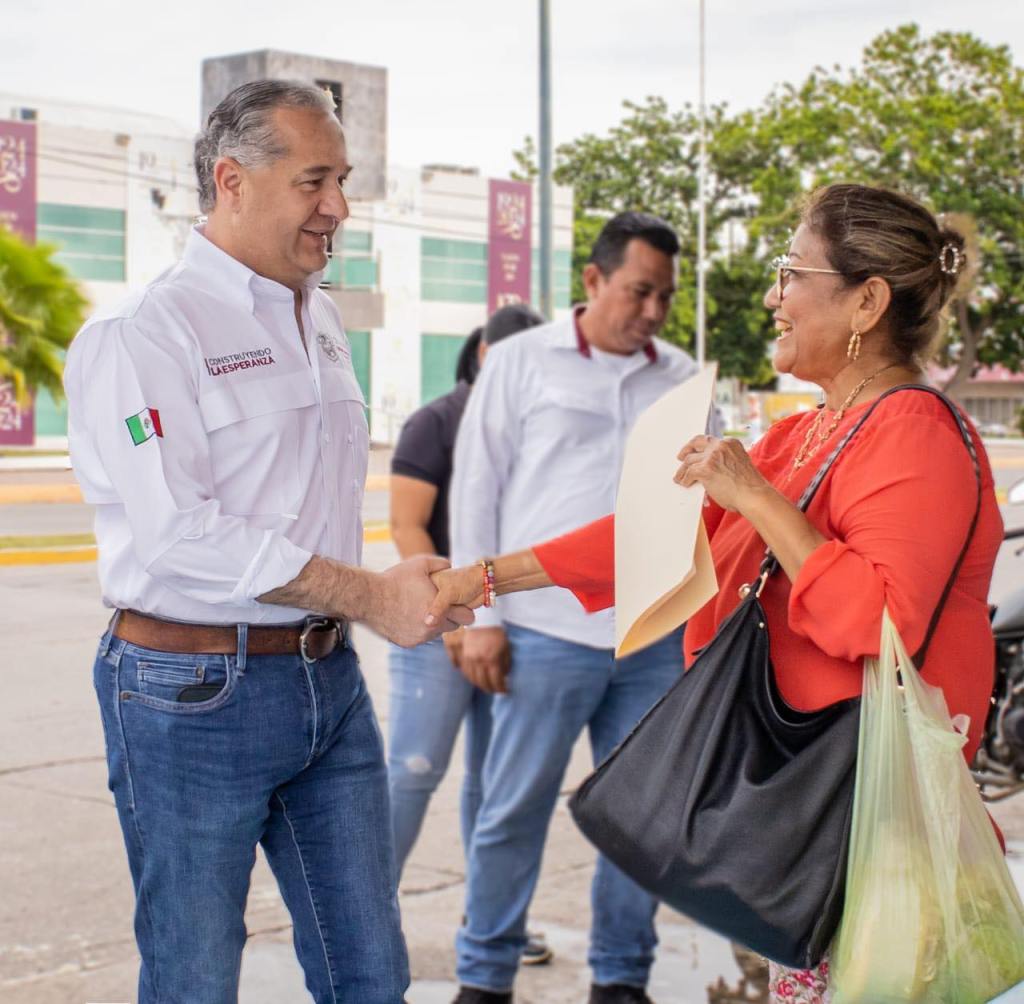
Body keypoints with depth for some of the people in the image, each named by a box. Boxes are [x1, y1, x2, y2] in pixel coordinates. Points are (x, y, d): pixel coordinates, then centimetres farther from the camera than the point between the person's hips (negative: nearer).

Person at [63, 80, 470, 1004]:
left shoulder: (321, 321, 14)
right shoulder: (144, 333, -13)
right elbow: (181, 535, -21)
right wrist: (372, 596, -17)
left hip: (329, 680, 7)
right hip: (193, 690, -7)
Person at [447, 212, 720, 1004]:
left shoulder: (683, 379, 9)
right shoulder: (522, 362, 3)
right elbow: (477, 490, 3)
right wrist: (481, 618, -2)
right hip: (548, 633, -2)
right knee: (514, 813, 4)